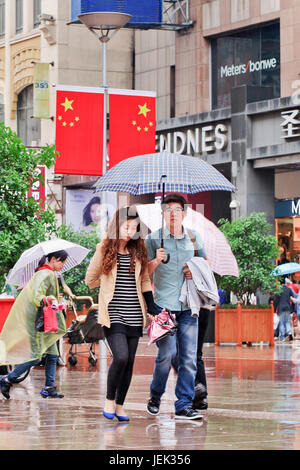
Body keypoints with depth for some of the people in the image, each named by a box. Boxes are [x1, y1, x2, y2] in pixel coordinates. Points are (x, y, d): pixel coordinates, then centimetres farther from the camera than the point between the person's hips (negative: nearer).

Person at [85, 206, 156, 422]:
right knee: (121, 356, -18)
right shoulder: (104, 249, -1)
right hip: (113, 313, -4)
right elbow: (90, 280, 9)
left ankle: (120, 405, 15)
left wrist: (152, 309, 10)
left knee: (129, 361, 3)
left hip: (134, 315, 4)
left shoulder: (138, 251, 9)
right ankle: (109, 400, 1)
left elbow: (145, 282, 16)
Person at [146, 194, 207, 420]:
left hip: (188, 306, 3)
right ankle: (155, 395, 12)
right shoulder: (154, 238, 2)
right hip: (164, 304, -3)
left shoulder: (194, 237, 11)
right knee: (167, 353, -12)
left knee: (189, 357, -2)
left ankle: (184, 406, 3)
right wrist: (156, 261, -21)